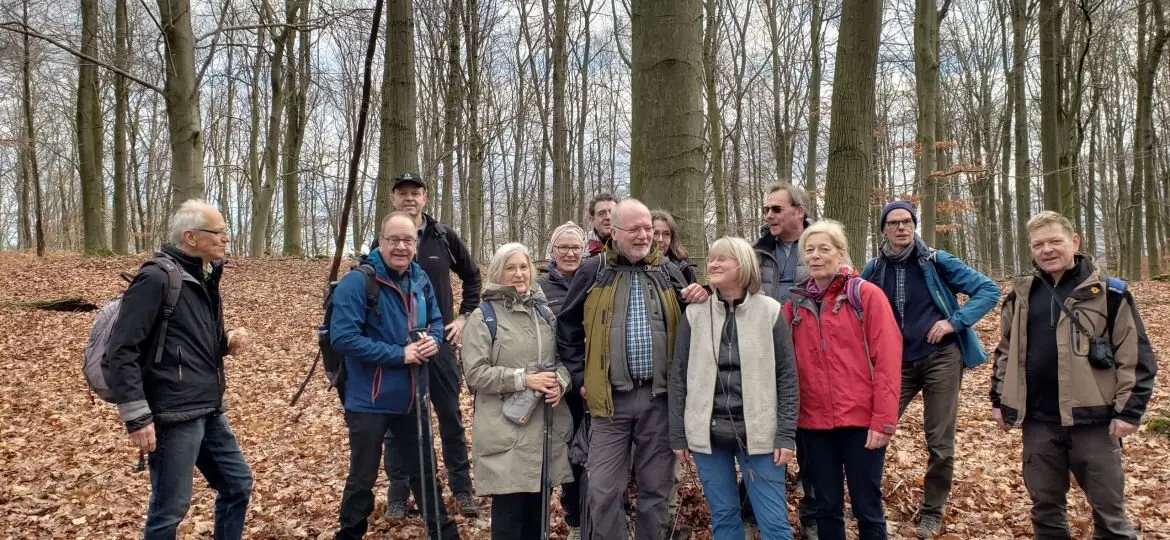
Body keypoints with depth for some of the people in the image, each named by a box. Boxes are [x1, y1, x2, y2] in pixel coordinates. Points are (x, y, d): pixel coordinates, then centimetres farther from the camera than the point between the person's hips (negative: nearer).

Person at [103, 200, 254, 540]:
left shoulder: (203, 278, 13)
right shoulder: (156, 278, -15)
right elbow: (121, 351, -19)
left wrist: (227, 342, 1)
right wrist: (136, 418, -21)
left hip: (210, 411, 9)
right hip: (174, 416, -9)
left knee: (238, 484, 16)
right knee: (170, 508, 0)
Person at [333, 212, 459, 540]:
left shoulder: (421, 280, 3)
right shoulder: (356, 282, -17)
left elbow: (436, 321, 16)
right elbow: (343, 338, -24)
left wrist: (433, 341, -9)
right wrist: (399, 354, -23)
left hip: (411, 398, 6)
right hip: (369, 401, -6)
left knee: (425, 469, 20)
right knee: (362, 478, 9)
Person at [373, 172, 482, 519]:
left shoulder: (444, 237, 0)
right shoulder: (383, 242, -1)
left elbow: (472, 275, 13)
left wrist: (466, 316, 5)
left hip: (440, 339, 1)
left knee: (451, 415, 8)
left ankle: (462, 488, 21)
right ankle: (399, 494, 19)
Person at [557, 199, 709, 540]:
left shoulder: (668, 272, 8)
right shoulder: (593, 272, 1)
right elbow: (567, 327, 8)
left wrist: (698, 300, -8)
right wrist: (580, 377, 3)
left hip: (660, 397, 2)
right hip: (612, 398, -2)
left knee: (656, 489, 12)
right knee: (604, 491, 1)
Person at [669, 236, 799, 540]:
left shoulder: (769, 312, -2)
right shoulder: (694, 313, 2)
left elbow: (787, 377, -2)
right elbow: (679, 376, 4)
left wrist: (786, 434, -8)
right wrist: (678, 434, 2)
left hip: (759, 433, -2)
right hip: (707, 432, 2)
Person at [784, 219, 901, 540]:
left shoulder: (866, 295, -4)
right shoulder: (795, 303, 8)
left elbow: (887, 359, -9)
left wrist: (884, 420, -13)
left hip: (861, 419, -3)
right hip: (814, 421, 4)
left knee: (867, 508, 6)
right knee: (827, 508, 14)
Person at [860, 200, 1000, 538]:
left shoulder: (936, 261, -4)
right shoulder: (873, 270, 2)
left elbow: (989, 290, -4)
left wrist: (955, 321, -14)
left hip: (941, 358, -2)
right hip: (897, 364, 2)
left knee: (940, 443, 3)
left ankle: (932, 513, 20)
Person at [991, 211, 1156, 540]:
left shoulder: (1109, 294, -4)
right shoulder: (1021, 296, 8)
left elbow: (1136, 356, -4)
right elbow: (1005, 351, 17)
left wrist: (1129, 409, -9)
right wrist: (999, 399, 13)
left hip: (1093, 419, -3)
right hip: (1039, 422, 4)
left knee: (1108, 508, 6)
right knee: (1045, 506, 13)